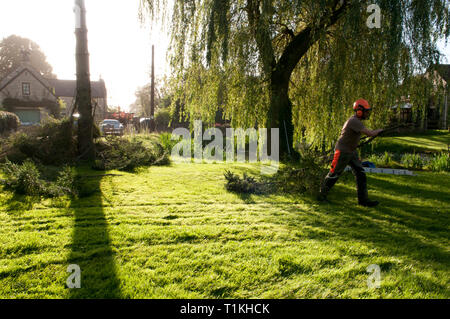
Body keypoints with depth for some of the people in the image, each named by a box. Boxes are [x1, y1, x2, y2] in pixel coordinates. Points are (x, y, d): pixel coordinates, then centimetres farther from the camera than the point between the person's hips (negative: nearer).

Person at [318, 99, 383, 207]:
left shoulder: (357, 121, 7)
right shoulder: (354, 121, -24)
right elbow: (370, 133, -30)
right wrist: (379, 130, -10)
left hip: (352, 151, 9)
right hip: (342, 152, -9)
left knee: (360, 173, 2)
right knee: (334, 174, 2)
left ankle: (363, 199, 6)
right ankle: (322, 195, 19)